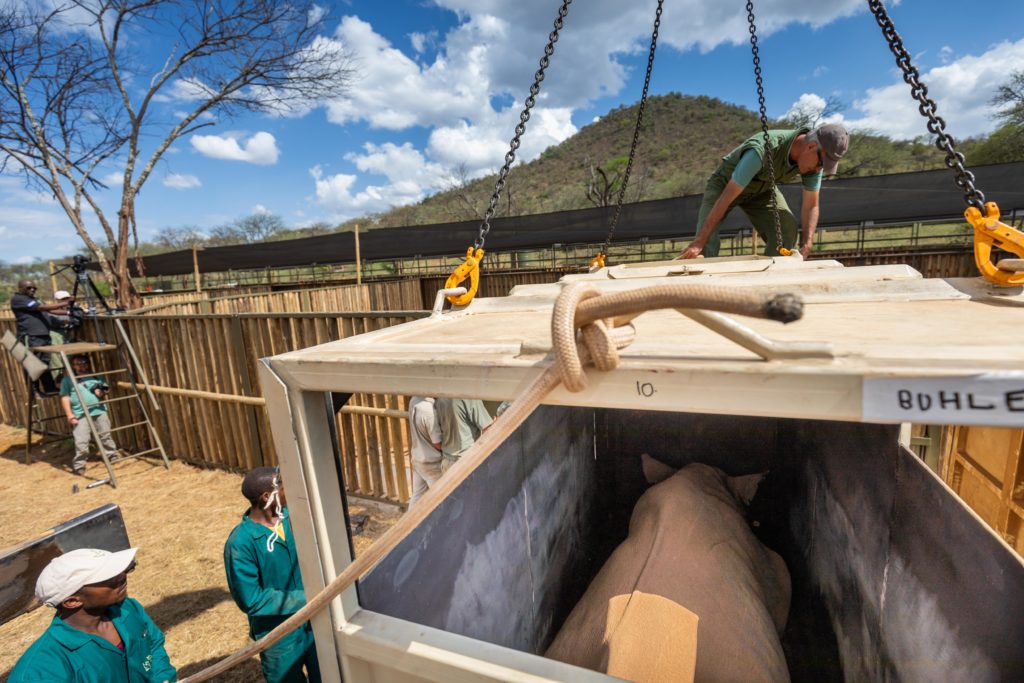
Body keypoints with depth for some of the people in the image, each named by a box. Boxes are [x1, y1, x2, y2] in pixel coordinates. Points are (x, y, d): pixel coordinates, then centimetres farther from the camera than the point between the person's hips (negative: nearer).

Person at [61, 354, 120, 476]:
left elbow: (105, 389, 23)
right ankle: (79, 465, 4)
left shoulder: (96, 376, 15)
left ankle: (113, 456, 24)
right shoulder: (67, 379, 6)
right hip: (80, 415, -3)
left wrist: (102, 392, -3)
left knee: (106, 436, 11)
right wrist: (69, 415, -8)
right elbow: (65, 398, 1)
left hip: (99, 411, 3)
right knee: (81, 441, -8)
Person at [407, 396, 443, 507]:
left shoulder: (414, 400, -4)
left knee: (417, 495, 19)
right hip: (431, 463, -8)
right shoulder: (429, 410, -29)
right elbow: (439, 444, -20)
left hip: (417, 458, 8)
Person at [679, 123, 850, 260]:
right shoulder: (762, 150, -40)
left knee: (788, 228, -17)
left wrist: (806, 247, -28)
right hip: (725, 182, -5)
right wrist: (697, 243, -43)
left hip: (762, 188, 5)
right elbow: (725, 199, -41)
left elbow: (811, 206, -12)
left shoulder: (814, 157, -20)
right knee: (706, 234, -26)